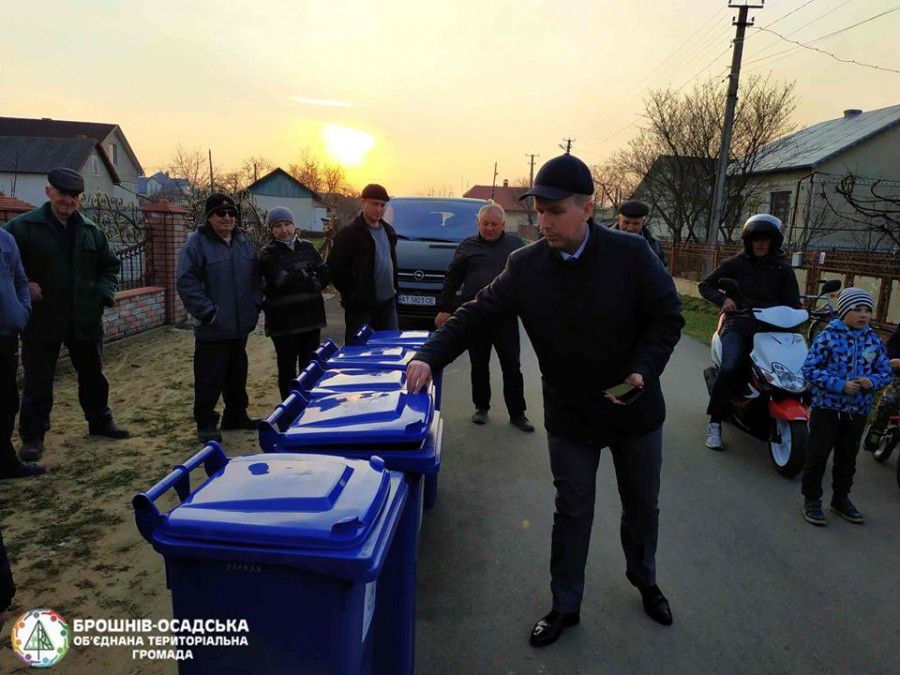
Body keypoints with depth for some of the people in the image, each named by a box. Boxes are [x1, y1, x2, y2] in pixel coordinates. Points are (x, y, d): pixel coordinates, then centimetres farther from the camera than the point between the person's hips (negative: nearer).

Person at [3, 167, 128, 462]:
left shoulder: (91, 230, 7)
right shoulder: (23, 227, -6)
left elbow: (110, 266, 17)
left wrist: (105, 292, 1)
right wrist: (23, 286, -15)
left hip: (85, 319, 4)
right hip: (42, 319, -4)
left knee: (93, 374, 16)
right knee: (38, 381, 5)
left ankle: (100, 421, 34)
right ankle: (32, 436, 18)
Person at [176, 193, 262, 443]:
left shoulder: (243, 242, 11)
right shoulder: (197, 243, -10)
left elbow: (255, 277, 18)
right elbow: (185, 282, -15)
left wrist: (254, 306, 8)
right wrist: (206, 312, -18)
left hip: (240, 326, 7)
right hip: (212, 329, -6)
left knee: (237, 375, 17)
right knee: (209, 378, 0)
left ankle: (236, 415, 31)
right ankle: (206, 423, 12)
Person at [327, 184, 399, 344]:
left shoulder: (388, 231, 13)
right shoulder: (350, 233, -10)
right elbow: (334, 267, -10)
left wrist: (394, 288, 14)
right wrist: (350, 293, -11)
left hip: (388, 302, 7)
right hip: (361, 306, -7)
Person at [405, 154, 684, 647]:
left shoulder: (631, 254, -17)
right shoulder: (525, 266, -12)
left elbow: (668, 317, -10)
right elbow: (475, 315, -11)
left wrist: (644, 370, -24)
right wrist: (429, 357, -24)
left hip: (635, 409, 0)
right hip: (569, 416, 0)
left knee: (642, 506, 21)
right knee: (572, 513, 14)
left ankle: (645, 581, 49)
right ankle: (565, 606, 34)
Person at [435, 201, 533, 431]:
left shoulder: (517, 244, 8)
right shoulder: (467, 246, 7)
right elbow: (452, 280, 8)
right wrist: (444, 308, 3)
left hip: (506, 318, 0)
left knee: (512, 368, 3)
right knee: (479, 367, 11)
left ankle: (517, 413, 13)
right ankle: (481, 407, 27)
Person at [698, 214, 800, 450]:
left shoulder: (783, 268, 12)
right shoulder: (736, 263, 6)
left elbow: (793, 302, 9)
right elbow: (705, 285, 9)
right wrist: (723, 299, -9)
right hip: (738, 326, -3)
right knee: (729, 369, -28)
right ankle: (715, 422, -14)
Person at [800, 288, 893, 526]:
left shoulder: (874, 340, 4)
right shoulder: (828, 336, -11)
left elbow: (885, 371, 11)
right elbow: (809, 369, -13)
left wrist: (872, 381, -11)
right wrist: (840, 385, -21)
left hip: (858, 410, 5)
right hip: (827, 406, -5)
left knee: (848, 456, 17)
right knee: (818, 453, 1)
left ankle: (841, 498, 33)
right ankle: (811, 499, 15)